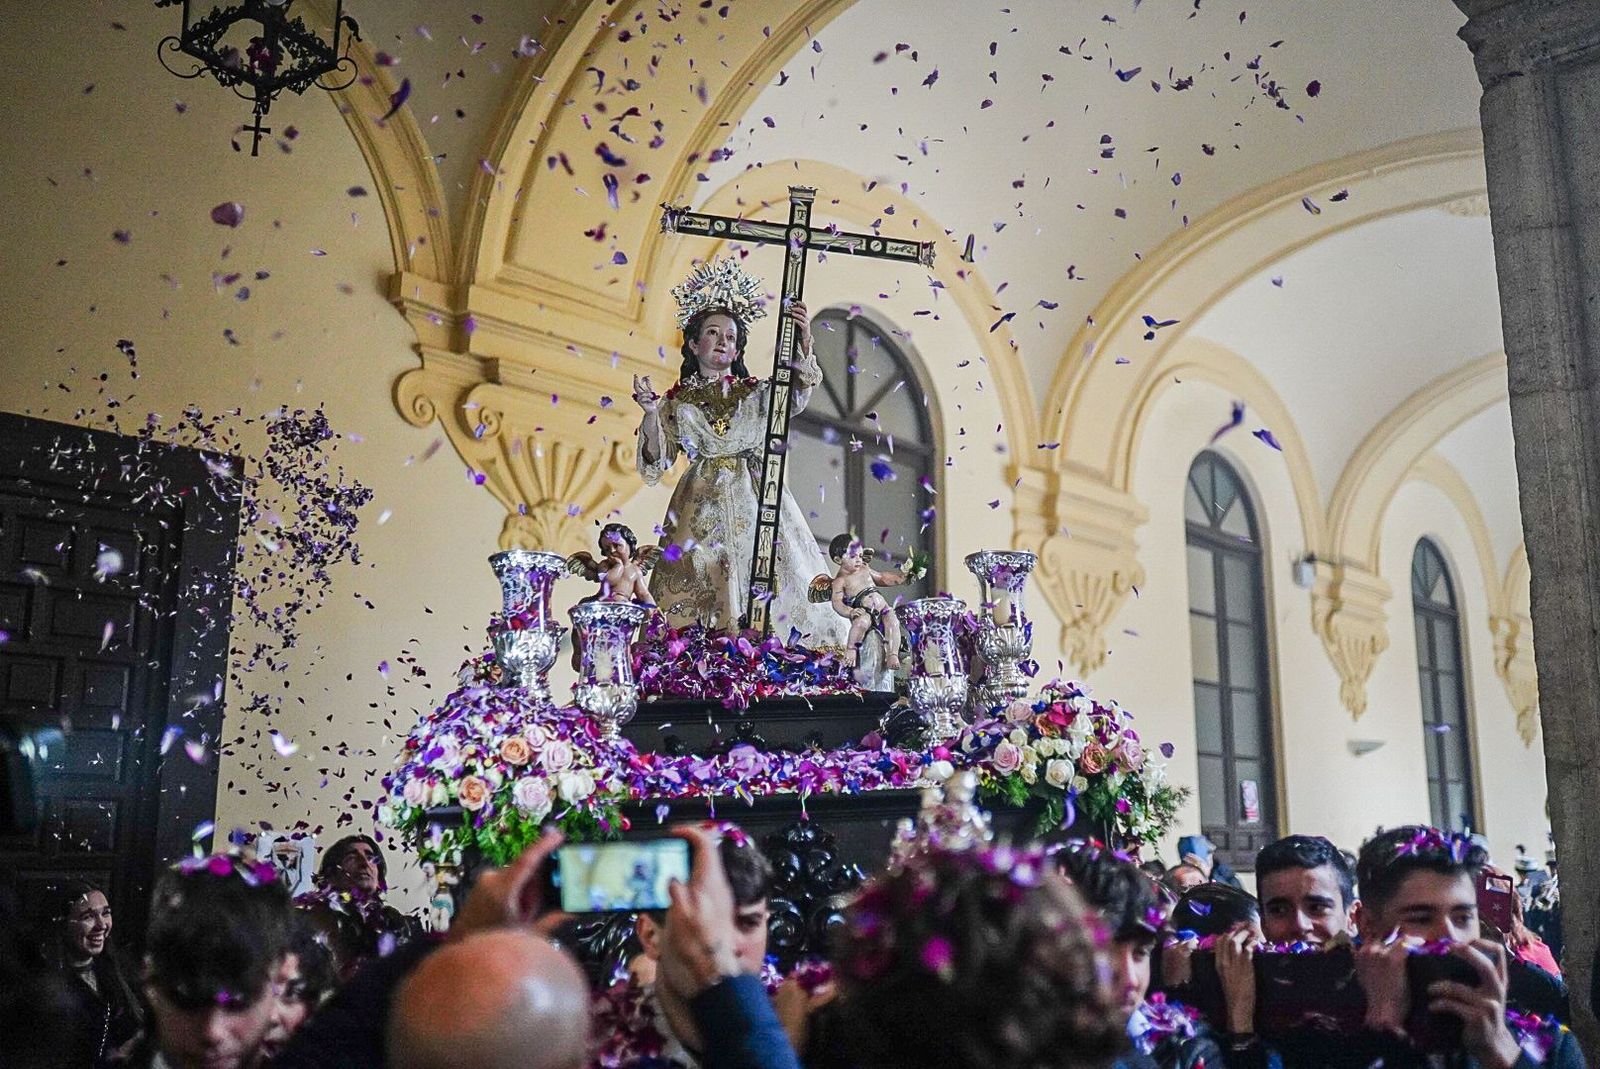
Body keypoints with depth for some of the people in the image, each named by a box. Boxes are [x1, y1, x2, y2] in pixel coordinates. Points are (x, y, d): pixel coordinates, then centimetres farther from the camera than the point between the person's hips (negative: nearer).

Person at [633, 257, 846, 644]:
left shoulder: (757, 393, 12)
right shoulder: (677, 402, 10)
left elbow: (796, 397, -9)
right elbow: (656, 464, 5)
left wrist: (803, 344, -24)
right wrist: (650, 413, -10)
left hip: (754, 506, 1)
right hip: (701, 510, -1)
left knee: (767, 592, -7)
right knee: (697, 594, -8)